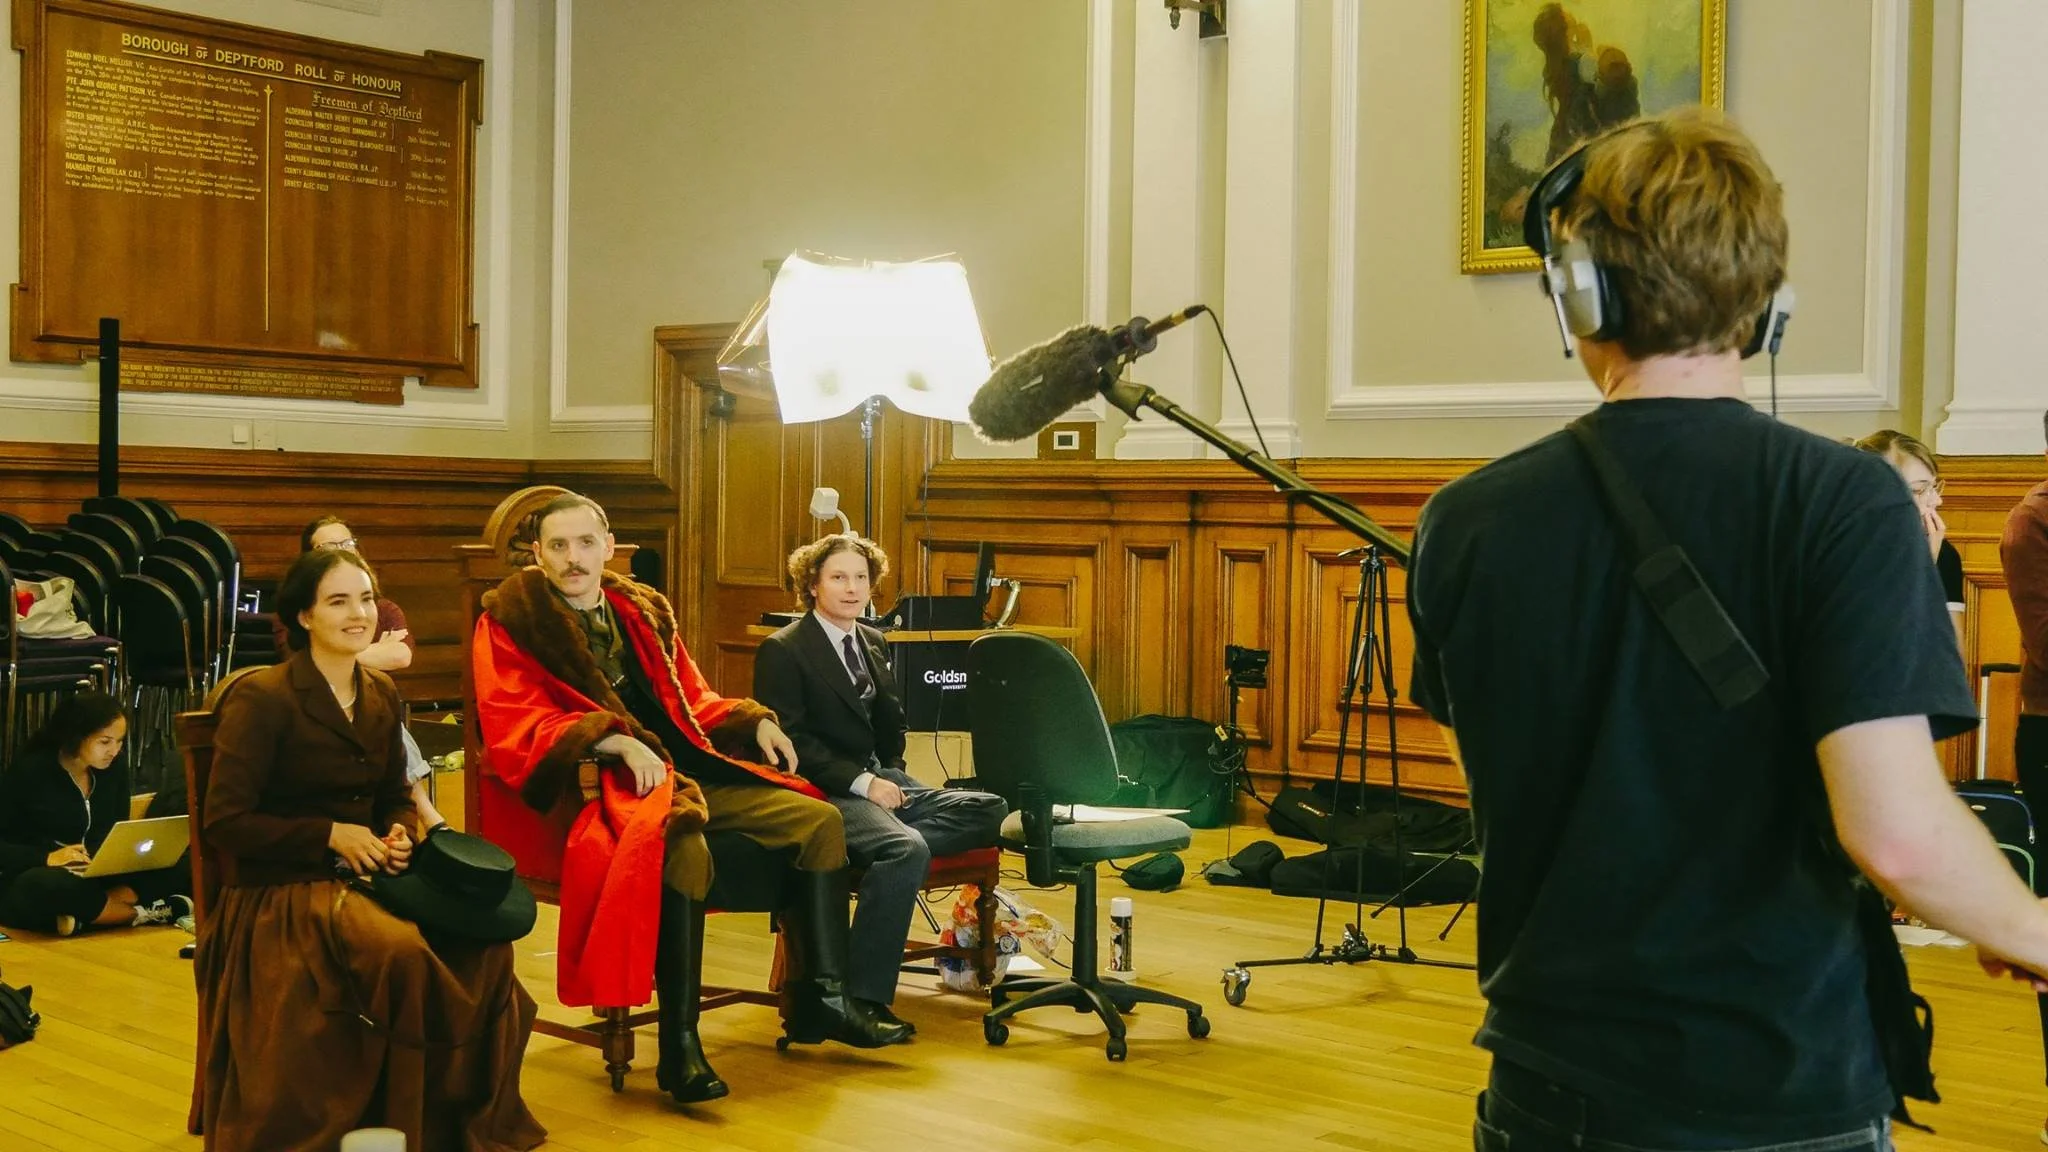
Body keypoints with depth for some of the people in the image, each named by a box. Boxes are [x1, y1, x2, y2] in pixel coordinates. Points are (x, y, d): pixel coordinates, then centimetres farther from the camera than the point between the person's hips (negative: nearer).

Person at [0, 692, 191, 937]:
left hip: (97, 877, 5)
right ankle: (143, 914, -28)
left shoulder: (115, 766, 2)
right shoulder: (29, 771, -13)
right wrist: (47, 858, -27)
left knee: (183, 864, -17)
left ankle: (85, 912, -28)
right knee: (40, 889, -43)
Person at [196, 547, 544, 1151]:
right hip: (281, 894, -6)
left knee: (484, 941, -23)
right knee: (402, 952, -35)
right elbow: (225, 824, -11)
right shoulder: (261, 700, -9)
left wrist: (400, 833, -2)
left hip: (367, 875, 6)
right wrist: (330, 835, -15)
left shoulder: (381, 695, 10)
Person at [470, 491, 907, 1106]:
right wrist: (618, 743, -25)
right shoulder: (508, 621, -1)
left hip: (685, 767, 7)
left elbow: (692, 700, 23)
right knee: (683, 845, -39)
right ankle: (679, 1043, -31)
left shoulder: (644, 610, 18)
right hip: (586, 783, -7)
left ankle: (820, 999, 2)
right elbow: (517, 730, -12)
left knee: (819, 819, -5)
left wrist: (754, 721, 3)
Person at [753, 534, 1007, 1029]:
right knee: (907, 850, -35)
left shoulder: (873, 643, 20)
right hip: (826, 793, -8)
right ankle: (863, 997, -31)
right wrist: (861, 783, -19)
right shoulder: (782, 651, -3)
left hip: (879, 780, 8)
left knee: (991, 810, -13)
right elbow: (790, 740, -12)